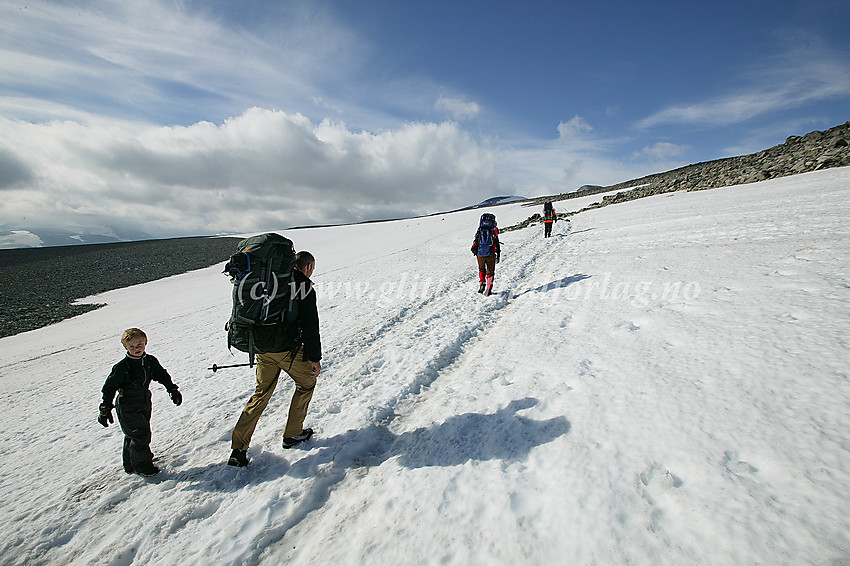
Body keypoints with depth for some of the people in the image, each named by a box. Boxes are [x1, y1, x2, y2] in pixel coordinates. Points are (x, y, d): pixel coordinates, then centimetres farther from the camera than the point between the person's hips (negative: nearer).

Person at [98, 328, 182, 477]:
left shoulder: (150, 361, -3)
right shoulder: (122, 367, -19)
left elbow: (162, 375, 12)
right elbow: (110, 386, -13)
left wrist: (173, 389, 12)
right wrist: (105, 408, -15)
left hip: (144, 403, 6)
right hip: (128, 407, -6)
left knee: (133, 435, 20)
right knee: (140, 435, -6)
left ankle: (130, 464, 38)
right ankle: (141, 465, 13)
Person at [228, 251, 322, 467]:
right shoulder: (304, 287, -10)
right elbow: (310, 326, -13)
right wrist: (315, 358, -8)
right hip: (288, 349, -6)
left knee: (262, 393, 18)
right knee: (307, 382, 17)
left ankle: (238, 447, 15)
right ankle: (293, 434, 22)